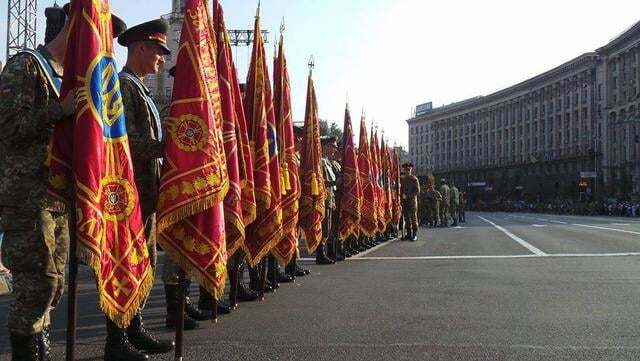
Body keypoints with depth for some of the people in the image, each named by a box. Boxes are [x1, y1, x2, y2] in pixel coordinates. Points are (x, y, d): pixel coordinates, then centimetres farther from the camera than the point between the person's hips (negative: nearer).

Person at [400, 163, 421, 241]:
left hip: (412, 200, -5)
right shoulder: (402, 179, 13)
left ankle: (414, 235, -1)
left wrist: (407, 196, -14)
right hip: (404, 201, 5)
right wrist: (401, 195, 1)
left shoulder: (414, 179, -3)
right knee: (406, 217, 6)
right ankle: (409, 234, 13)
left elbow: (417, 191, -8)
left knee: (413, 217, -4)